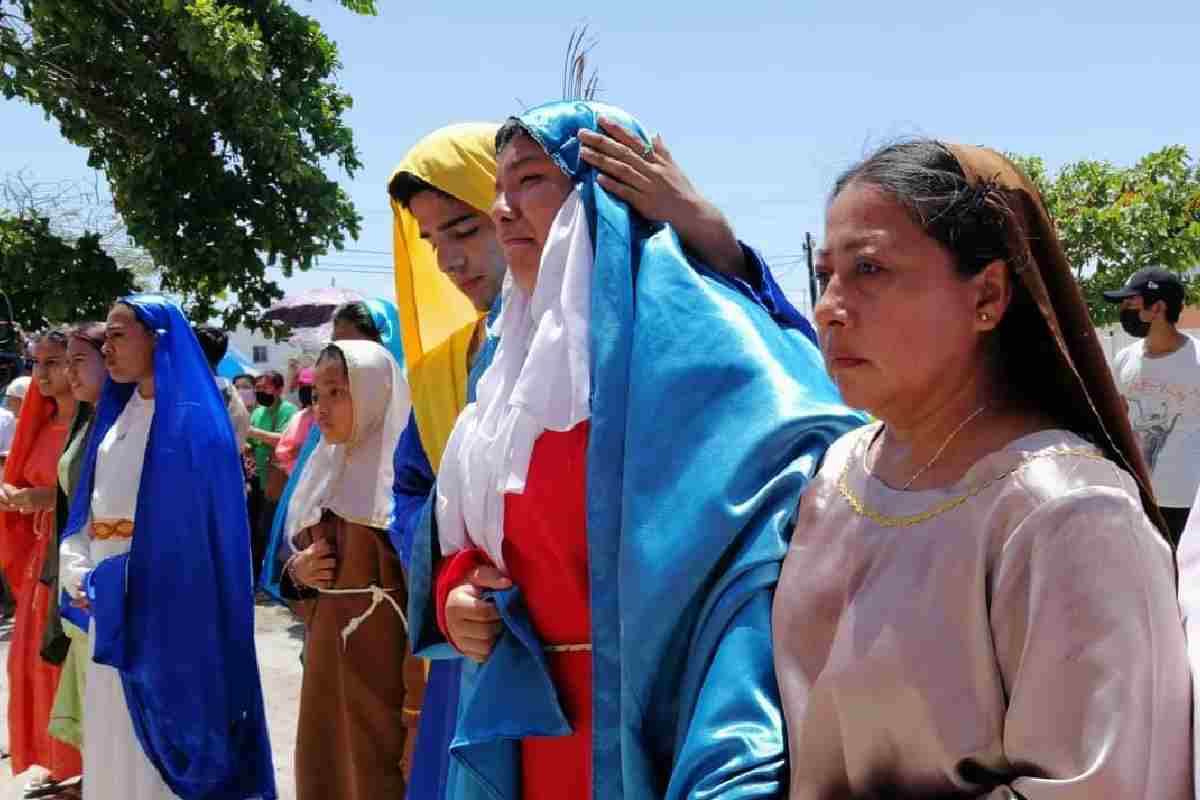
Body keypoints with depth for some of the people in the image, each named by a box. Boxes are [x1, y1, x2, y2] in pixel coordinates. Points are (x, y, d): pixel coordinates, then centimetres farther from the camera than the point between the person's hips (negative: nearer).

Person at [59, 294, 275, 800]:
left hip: (164, 603, -7)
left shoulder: (192, 418, -11)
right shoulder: (117, 413, 13)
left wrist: (122, 578, -14)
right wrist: (78, 572, 1)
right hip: (109, 603, 8)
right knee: (113, 734, 14)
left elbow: (205, 523, -14)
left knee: (162, 722, -1)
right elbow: (87, 510, 15)